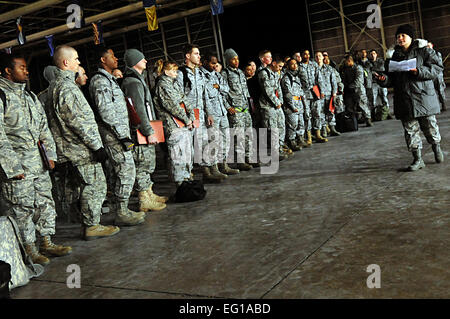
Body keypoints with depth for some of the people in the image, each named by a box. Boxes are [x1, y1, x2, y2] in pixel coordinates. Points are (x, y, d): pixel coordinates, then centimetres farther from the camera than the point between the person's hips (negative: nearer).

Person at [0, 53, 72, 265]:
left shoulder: (29, 95, 15)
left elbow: (43, 126, 18)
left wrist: (50, 154, 9)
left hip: (38, 163, 8)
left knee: (45, 202, 12)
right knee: (22, 208, 1)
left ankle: (47, 243, 24)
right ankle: (29, 250, 14)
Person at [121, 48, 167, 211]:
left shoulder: (137, 80, 19)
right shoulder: (133, 82, -15)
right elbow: (139, 111, -22)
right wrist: (149, 132, -22)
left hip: (144, 131, 11)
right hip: (140, 131, -11)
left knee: (148, 164, 17)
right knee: (143, 164, -5)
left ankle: (149, 194, 26)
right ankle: (144, 201, 1)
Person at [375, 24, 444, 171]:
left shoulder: (424, 51, 2)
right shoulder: (395, 56, 15)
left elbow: (438, 67, -5)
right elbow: (392, 79, 17)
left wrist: (419, 71, -18)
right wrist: (383, 78, -5)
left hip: (423, 97, -3)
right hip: (404, 100, 4)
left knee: (430, 127, 5)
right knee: (410, 130, 3)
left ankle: (436, 147, 36)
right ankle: (418, 160, 11)